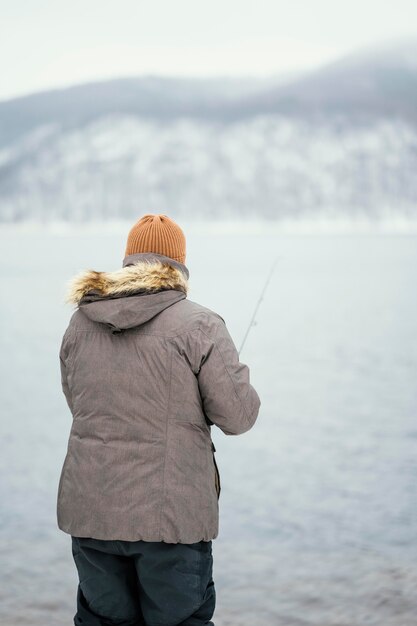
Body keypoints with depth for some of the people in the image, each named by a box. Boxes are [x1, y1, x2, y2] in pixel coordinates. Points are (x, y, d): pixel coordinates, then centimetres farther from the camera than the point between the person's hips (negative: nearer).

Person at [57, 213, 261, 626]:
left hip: (91, 510, 4)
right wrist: (236, 375, 12)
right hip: (171, 514, -4)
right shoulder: (200, 325, -8)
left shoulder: (80, 324, 6)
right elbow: (237, 416, -8)